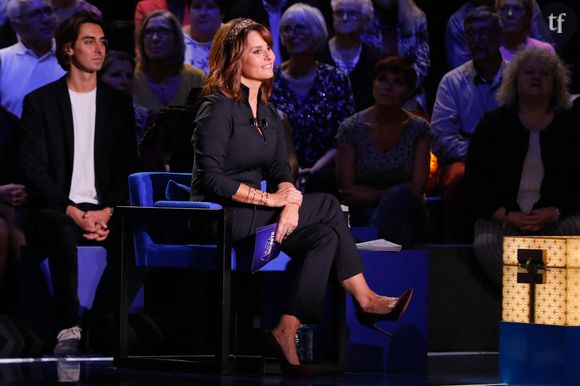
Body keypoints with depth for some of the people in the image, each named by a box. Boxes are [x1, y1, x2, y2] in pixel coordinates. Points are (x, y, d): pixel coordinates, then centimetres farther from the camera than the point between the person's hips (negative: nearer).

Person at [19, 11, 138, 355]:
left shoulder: (118, 104, 14)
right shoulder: (40, 102, 4)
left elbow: (127, 169, 9)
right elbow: (34, 169, -4)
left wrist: (106, 212, -10)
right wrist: (73, 213, -17)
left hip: (103, 212, 3)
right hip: (55, 210, -2)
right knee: (63, 233, -38)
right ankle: (69, 328, -33)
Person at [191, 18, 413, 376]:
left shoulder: (267, 111, 13)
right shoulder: (219, 107, -13)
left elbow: (281, 170, 9)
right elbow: (210, 178, -20)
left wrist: (290, 205, -14)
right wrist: (270, 199, -21)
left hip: (252, 214, 8)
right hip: (220, 218, -8)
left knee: (325, 236, -12)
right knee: (328, 207, -15)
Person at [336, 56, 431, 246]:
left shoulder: (419, 129, 2)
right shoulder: (351, 128, -1)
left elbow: (417, 189, -5)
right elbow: (347, 192, -4)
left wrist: (370, 194, -9)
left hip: (406, 210, 2)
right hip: (363, 216, -2)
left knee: (398, 196, -37)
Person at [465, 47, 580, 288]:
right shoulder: (494, 123, 15)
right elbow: (474, 176, 7)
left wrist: (554, 213, -14)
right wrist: (505, 215, -9)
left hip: (558, 216, 0)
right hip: (500, 217, 0)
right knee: (486, 244, -34)